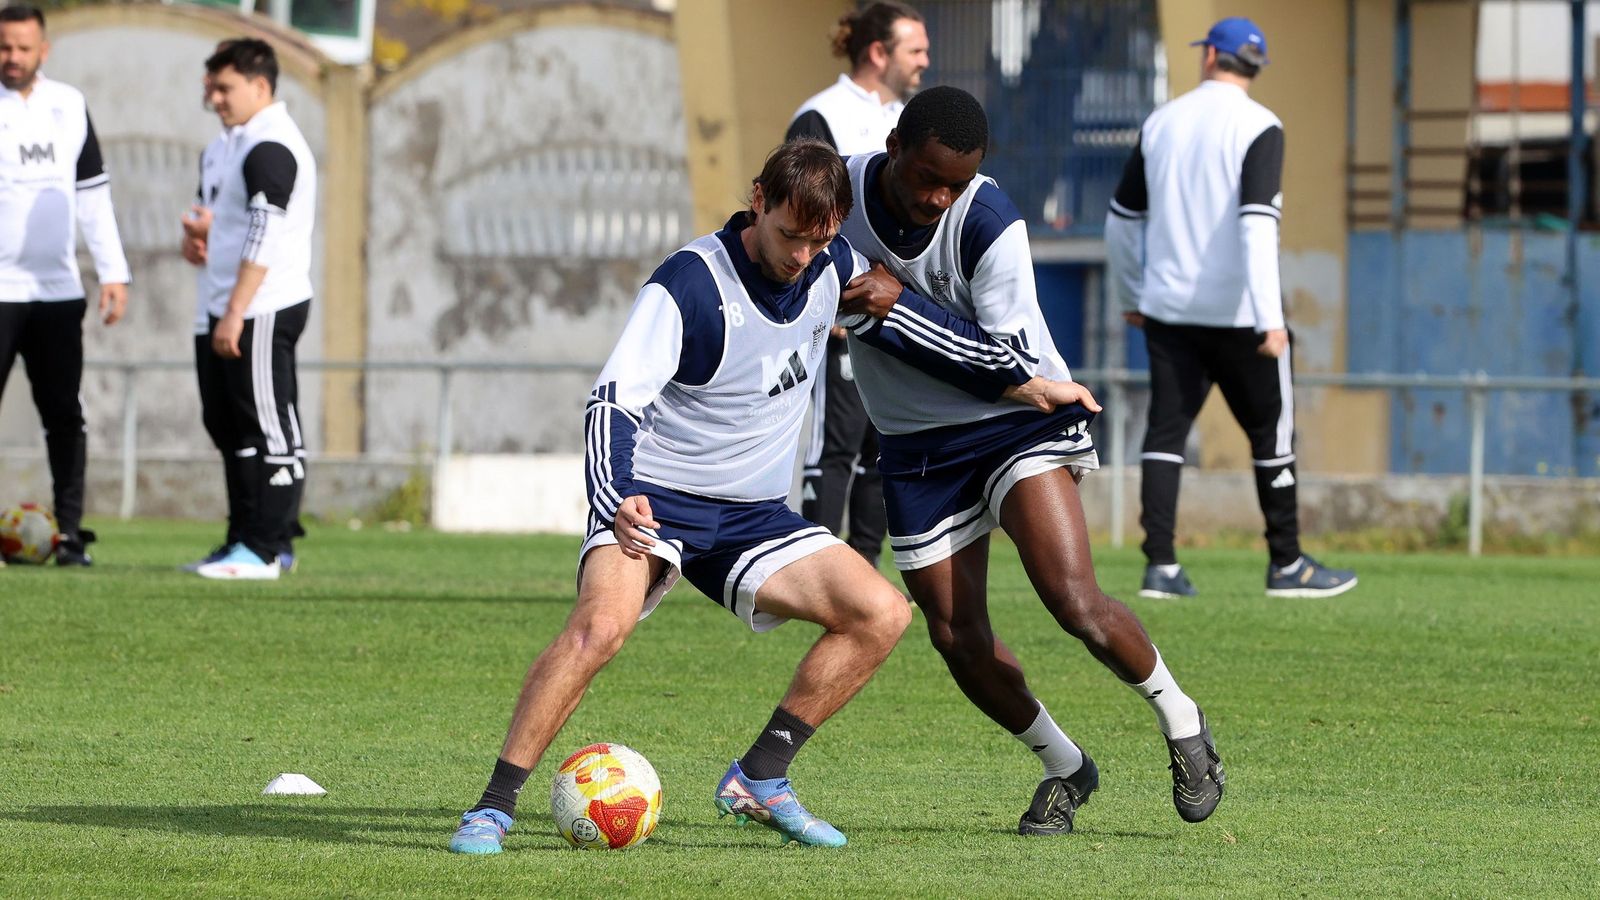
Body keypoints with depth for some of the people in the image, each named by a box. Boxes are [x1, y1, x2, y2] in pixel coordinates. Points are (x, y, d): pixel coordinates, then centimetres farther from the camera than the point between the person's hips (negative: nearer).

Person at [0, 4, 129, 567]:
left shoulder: (69, 107, 10)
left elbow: (93, 193, 16)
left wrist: (112, 272, 10)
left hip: (57, 289, 4)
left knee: (64, 415, 3)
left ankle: (69, 533, 6)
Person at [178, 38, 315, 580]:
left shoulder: (270, 149, -14)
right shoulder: (225, 147, 18)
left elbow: (265, 238, -20)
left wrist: (236, 313, -23)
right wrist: (195, 232, 6)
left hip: (263, 311, -11)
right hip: (223, 312, 11)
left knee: (267, 429, -8)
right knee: (229, 428, 13)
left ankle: (265, 549, -9)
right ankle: (245, 542, 19)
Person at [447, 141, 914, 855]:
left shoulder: (832, 267, -1)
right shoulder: (690, 285, -19)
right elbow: (613, 400, -28)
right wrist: (616, 499, -42)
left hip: (753, 515, 6)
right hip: (653, 500, -6)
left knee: (883, 614, -11)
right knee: (600, 625, -33)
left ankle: (759, 777, -1)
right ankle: (494, 806, -25)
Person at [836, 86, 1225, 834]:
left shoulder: (990, 225, -24)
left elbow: (1013, 367, -26)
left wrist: (897, 307, -30)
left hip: (1019, 423, -5)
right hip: (917, 446, 5)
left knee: (1075, 602, -22)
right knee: (957, 637, 1)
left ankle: (1181, 724, 3)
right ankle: (1064, 769, 24)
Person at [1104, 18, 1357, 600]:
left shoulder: (1162, 124, 7)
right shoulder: (1258, 127, -9)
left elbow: (1121, 220, 13)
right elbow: (1257, 223, -20)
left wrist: (1130, 297, 27)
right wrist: (1270, 319, -23)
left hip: (1168, 309, 4)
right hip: (1237, 309, -4)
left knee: (1166, 429, 5)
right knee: (1271, 433, 7)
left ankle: (1161, 566, -4)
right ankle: (1286, 565, 12)